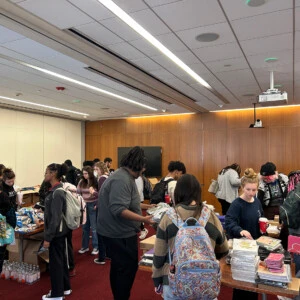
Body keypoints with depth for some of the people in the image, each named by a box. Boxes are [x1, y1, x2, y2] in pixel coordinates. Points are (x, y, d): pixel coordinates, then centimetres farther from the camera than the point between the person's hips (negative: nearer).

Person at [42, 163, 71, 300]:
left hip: (56, 233, -9)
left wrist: (47, 238, -20)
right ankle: (64, 287, 34)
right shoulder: (56, 190, 6)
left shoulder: (57, 193, -23)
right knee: (61, 260, 19)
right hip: (59, 231, 9)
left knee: (55, 263, 5)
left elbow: (55, 218, -24)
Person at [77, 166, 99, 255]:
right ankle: (85, 246, 27)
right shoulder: (81, 182, 3)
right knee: (85, 227, 15)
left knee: (94, 227, 3)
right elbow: (78, 193, 9)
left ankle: (96, 247, 14)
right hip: (84, 205, 5)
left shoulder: (95, 182, -10)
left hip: (92, 205, -5)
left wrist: (94, 192, -25)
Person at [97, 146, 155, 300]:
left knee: (118, 267, 20)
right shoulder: (122, 179, -24)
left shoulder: (124, 176, 9)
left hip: (116, 231, 11)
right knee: (128, 267, 1)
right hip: (120, 233, -11)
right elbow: (118, 210, -31)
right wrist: (143, 219, -34)